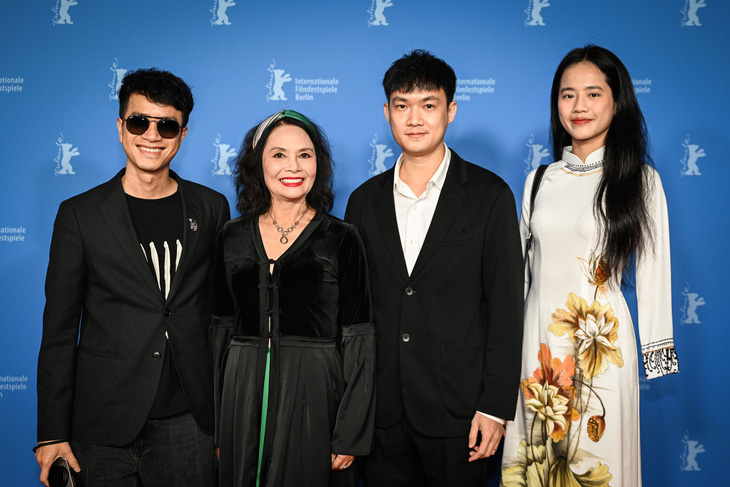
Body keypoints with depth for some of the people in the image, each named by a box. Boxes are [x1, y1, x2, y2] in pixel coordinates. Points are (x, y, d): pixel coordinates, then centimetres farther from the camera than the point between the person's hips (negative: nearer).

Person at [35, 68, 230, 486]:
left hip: (190, 422, 2)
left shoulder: (211, 208, 4)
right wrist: (52, 433, -2)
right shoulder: (80, 215, -1)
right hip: (105, 427, -1)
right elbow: (60, 330, 0)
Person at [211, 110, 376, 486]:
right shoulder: (233, 238, 5)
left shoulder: (341, 239, -4)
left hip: (312, 398, -3)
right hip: (243, 398, 3)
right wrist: (214, 426, 7)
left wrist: (350, 436, -9)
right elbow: (221, 329, 9)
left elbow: (358, 342, -6)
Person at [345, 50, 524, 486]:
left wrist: (495, 407, -9)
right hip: (380, 412, 3)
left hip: (456, 410, -3)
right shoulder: (366, 200, 7)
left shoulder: (490, 195, -3)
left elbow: (505, 307, -5)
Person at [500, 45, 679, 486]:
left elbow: (653, 271, -1)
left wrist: (657, 352, -2)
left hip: (601, 340, -3)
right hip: (537, 336, 4)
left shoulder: (640, 180, -3)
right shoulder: (539, 180, 7)